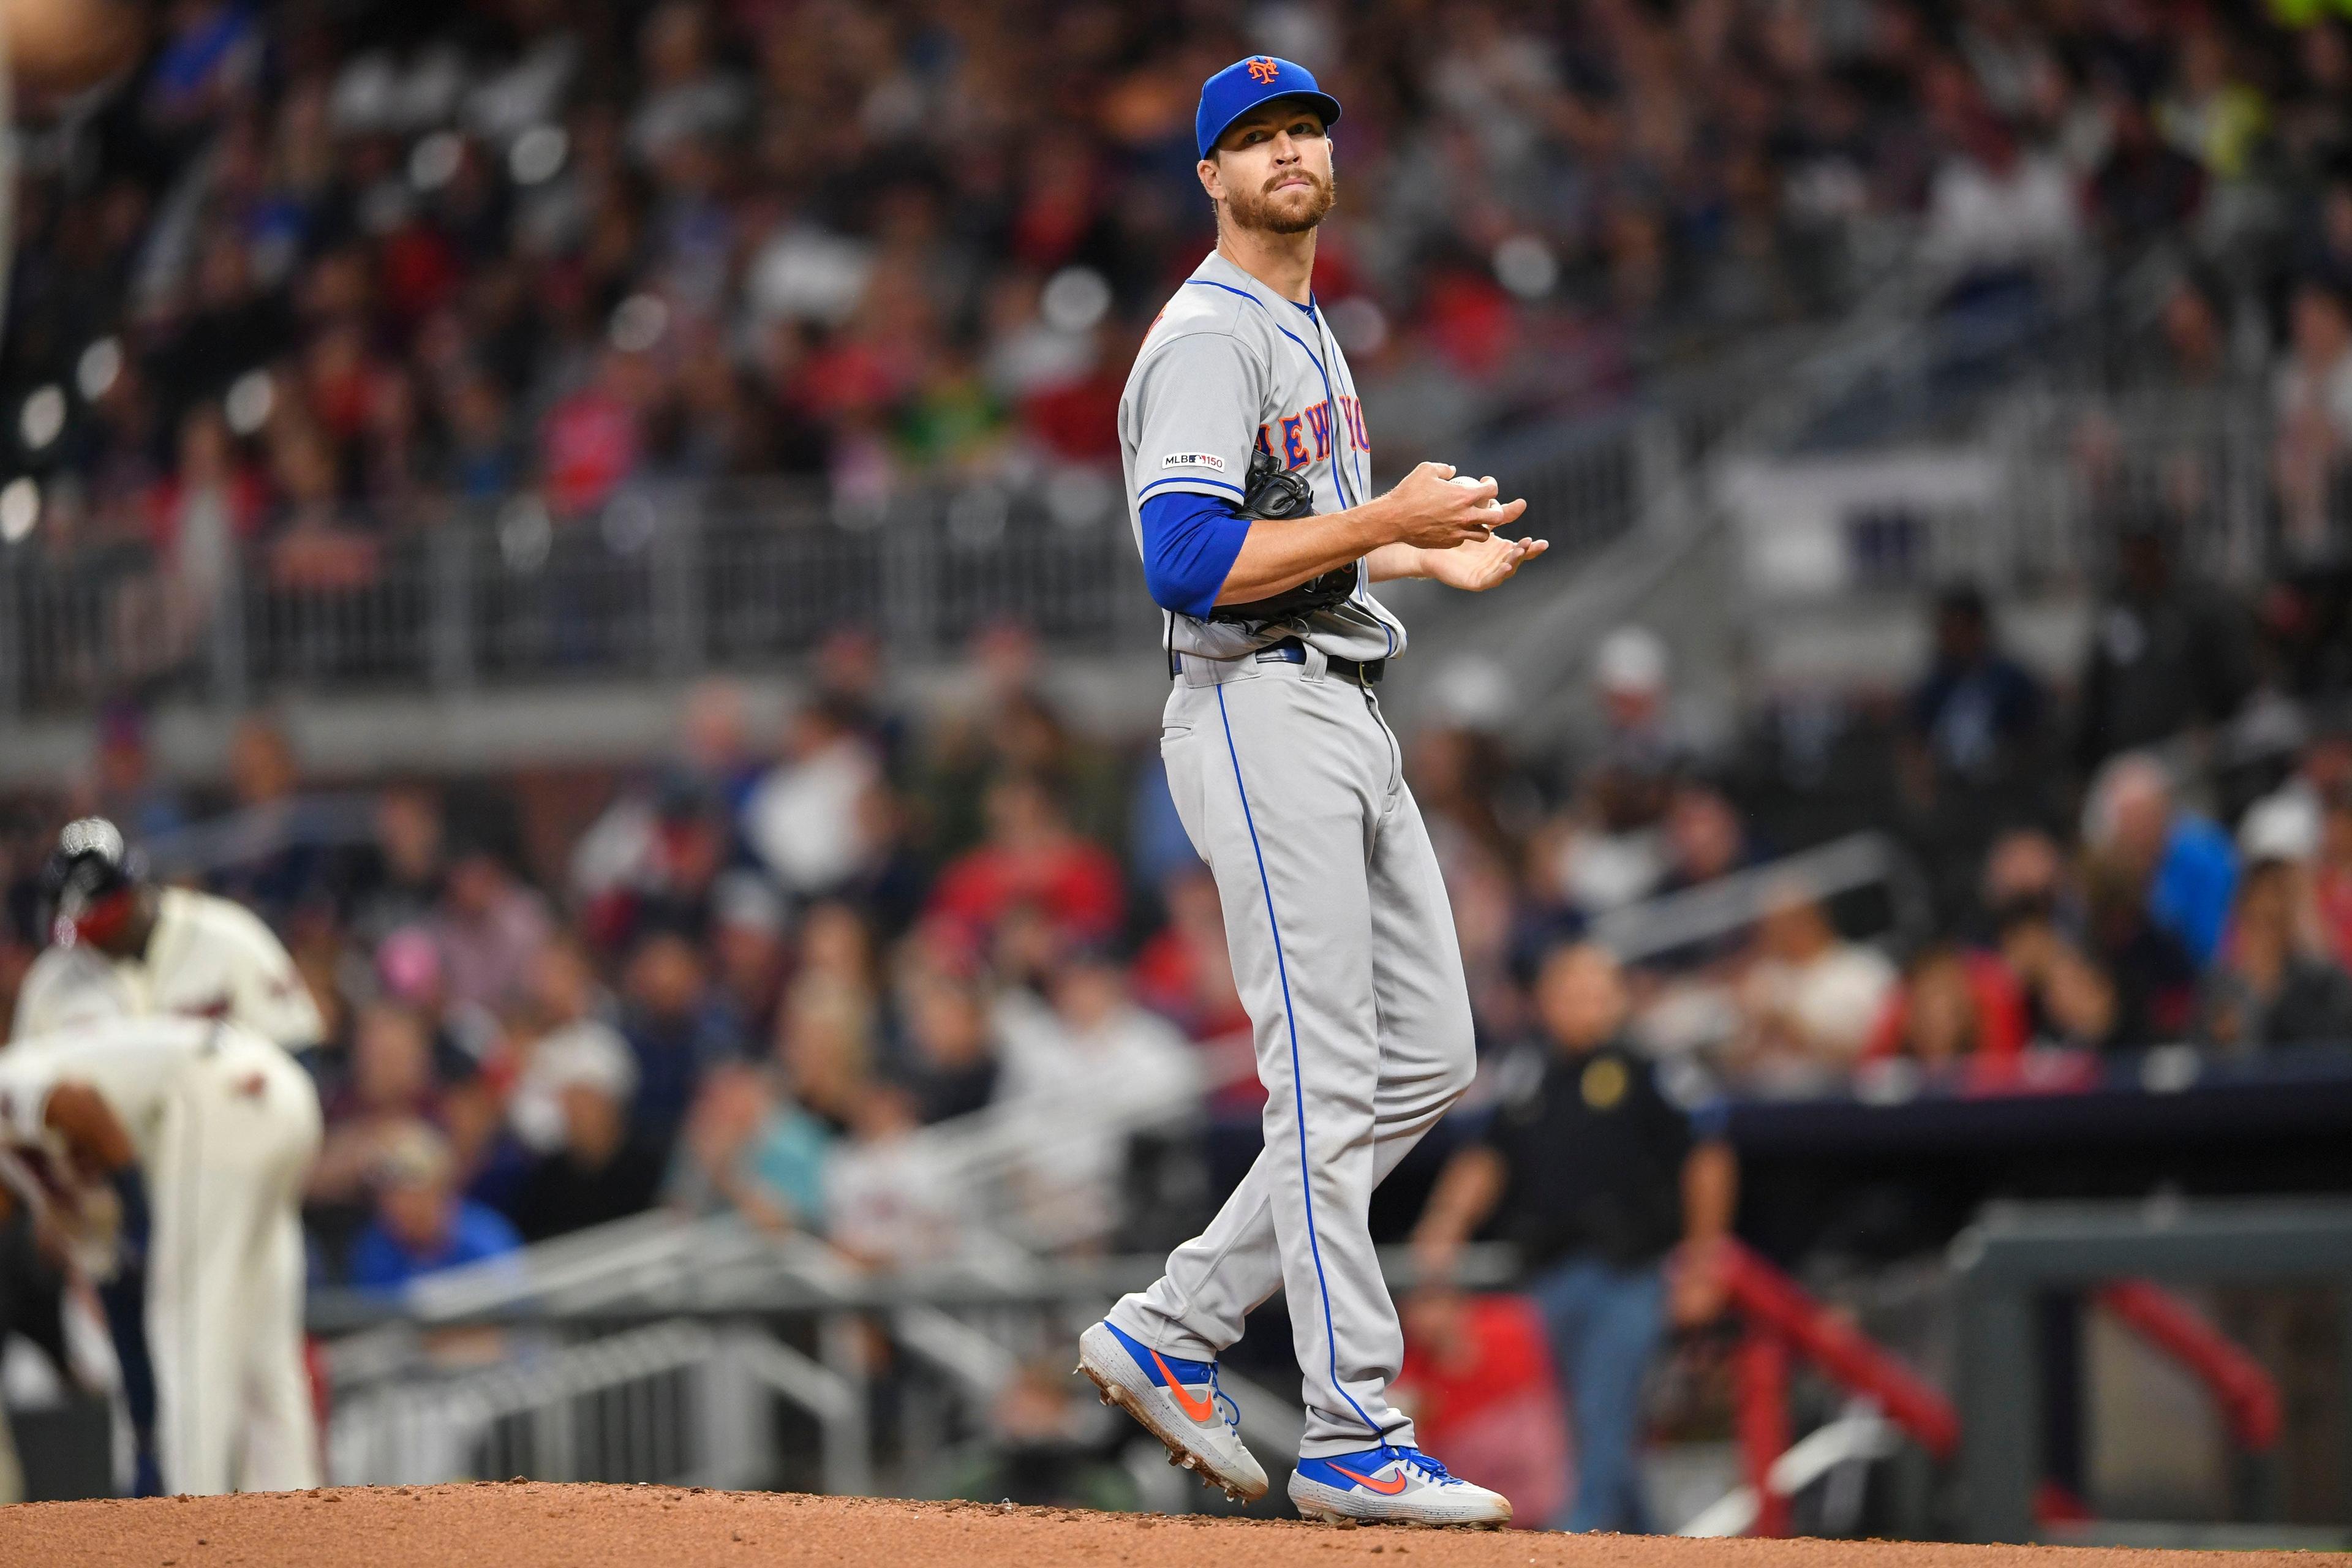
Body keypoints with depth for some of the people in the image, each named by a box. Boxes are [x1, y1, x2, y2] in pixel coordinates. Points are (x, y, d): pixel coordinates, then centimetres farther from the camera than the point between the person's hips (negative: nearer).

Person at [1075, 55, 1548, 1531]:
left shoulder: (1309, 335, 20)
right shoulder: (1207, 340, -11)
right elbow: (1189, 564, -22)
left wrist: (1436, 559, 22)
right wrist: (1386, 518, -20)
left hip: (1350, 717, 10)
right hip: (1259, 716, -10)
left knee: (1427, 1061, 9)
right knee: (1330, 1086, -10)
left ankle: (1173, 1331, 12)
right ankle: (1356, 1438, -9)